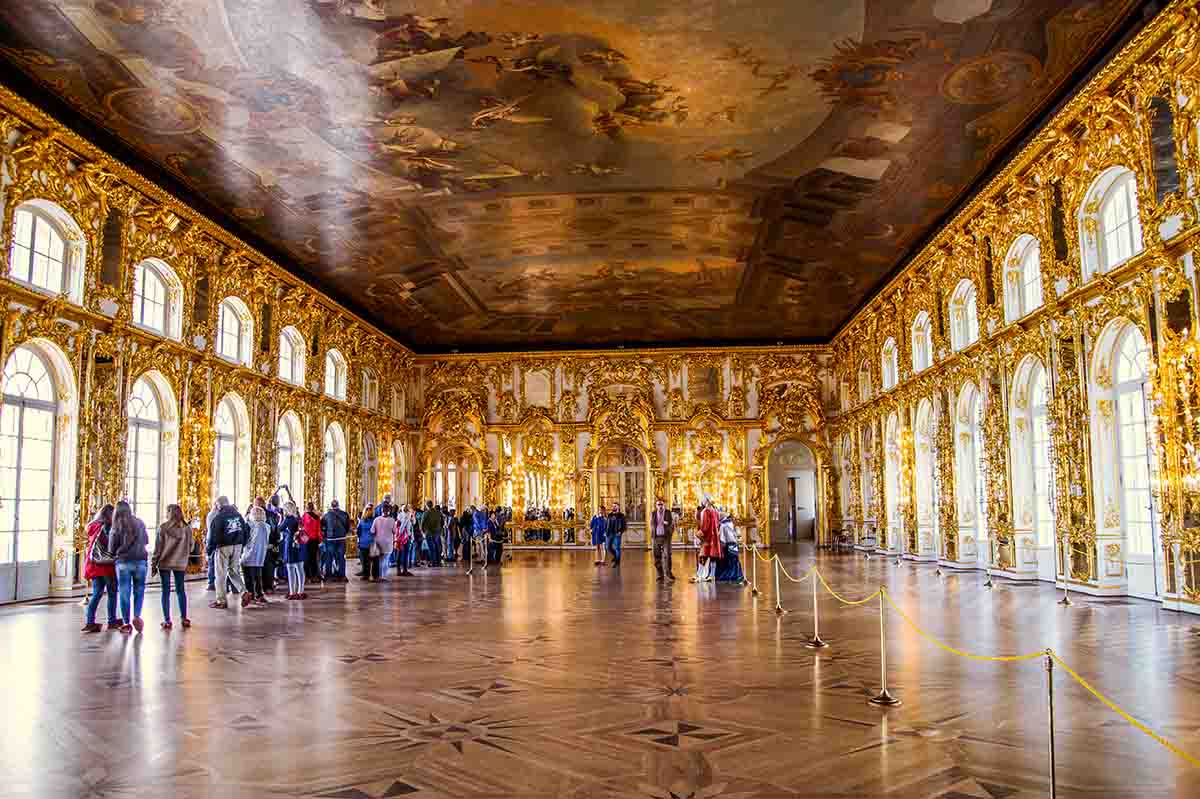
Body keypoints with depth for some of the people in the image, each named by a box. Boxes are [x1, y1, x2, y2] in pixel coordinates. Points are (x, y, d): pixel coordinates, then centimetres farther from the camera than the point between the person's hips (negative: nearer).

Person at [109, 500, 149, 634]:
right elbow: (146, 541, 13)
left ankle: (126, 623, 9)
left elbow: (112, 548, 1)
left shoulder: (116, 527, -4)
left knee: (124, 593, 6)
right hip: (140, 561, 1)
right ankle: (136, 615, -6)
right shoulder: (140, 523, 2)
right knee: (139, 590, 12)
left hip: (123, 562, -1)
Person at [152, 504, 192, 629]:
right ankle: (184, 618, 13)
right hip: (181, 563, 2)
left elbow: (158, 547, -6)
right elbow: (190, 546, 7)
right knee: (181, 590, 12)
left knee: (166, 591, 5)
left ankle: (167, 620, 7)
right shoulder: (187, 527, -1)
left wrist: (153, 564, 1)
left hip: (165, 563, -2)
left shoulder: (163, 527, -9)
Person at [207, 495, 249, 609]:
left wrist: (209, 551, -3)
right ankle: (244, 591, -1)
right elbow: (244, 532, 13)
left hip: (223, 547, -6)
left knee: (221, 574, 3)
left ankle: (221, 601, 7)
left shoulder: (218, 517, -11)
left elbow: (213, 536, -11)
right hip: (237, 546, 6)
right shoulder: (238, 515, 9)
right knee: (234, 571, 16)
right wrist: (242, 545, 18)